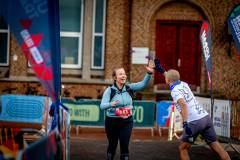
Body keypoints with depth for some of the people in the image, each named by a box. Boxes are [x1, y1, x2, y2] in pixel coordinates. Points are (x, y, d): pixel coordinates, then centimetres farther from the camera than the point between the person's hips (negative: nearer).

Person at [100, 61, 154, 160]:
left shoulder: (129, 88, -4)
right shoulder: (109, 90, -12)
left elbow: (143, 84, -16)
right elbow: (102, 105, -21)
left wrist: (149, 73, -34)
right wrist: (111, 104, -43)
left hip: (127, 121, 1)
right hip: (112, 121, -1)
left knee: (124, 145, -4)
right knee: (112, 145, 15)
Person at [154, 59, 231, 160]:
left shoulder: (175, 91, -6)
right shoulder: (184, 84, 15)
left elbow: (183, 104, -25)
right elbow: (173, 79, 39)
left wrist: (185, 123, -31)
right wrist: (162, 70, 42)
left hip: (194, 122, -7)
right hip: (206, 117, 7)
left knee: (183, 148, 9)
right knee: (216, 146, 5)